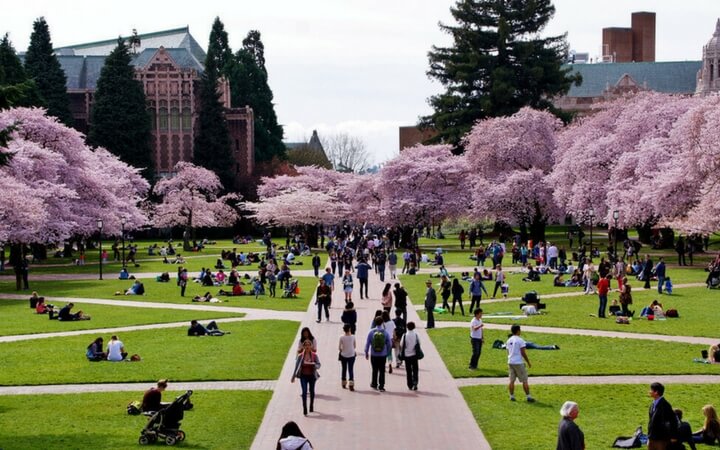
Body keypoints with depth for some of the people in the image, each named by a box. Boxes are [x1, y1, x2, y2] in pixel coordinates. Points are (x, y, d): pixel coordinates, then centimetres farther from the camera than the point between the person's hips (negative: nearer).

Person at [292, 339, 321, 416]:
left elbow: (318, 365, -6)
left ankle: (312, 406, 36)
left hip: (312, 376, 1)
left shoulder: (314, 355, -3)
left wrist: (313, 364, -29)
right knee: (304, 392, -11)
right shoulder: (300, 356, -4)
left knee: (312, 391, 15)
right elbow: (296, 366, 2)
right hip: (303, 376, -1)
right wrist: (293, 377, 4)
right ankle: (305, 409, -10)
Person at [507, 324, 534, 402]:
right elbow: (523, 353, -13)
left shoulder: (508, 341, 9)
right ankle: (528, 396, 1)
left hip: (510, 362, 6)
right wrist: (528, 362, -3)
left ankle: (512, 396, 9)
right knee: (524, 380, 0)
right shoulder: (520, 340, -11)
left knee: (512, 380, 9)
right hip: (518, 363, -6)